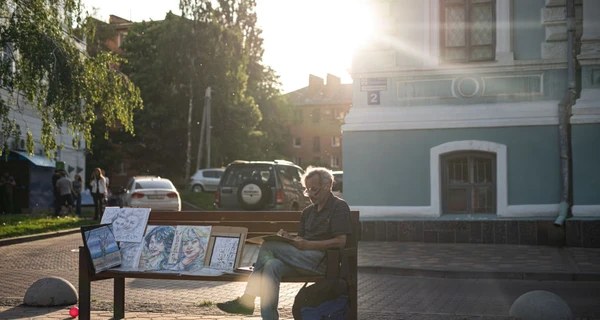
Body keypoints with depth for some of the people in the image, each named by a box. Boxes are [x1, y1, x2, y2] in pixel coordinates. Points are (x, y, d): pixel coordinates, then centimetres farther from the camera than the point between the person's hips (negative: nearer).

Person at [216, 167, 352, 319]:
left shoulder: (339, 207, 2)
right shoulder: (308, 211, 26)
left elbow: (340, 241, -10)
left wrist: (308, 245, -16)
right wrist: (289, 239, -1)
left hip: (323, 260, -7)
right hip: (305, 259, 7)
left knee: (268, 246, -21)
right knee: (272, 265, -25)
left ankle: (247, 300, -18)